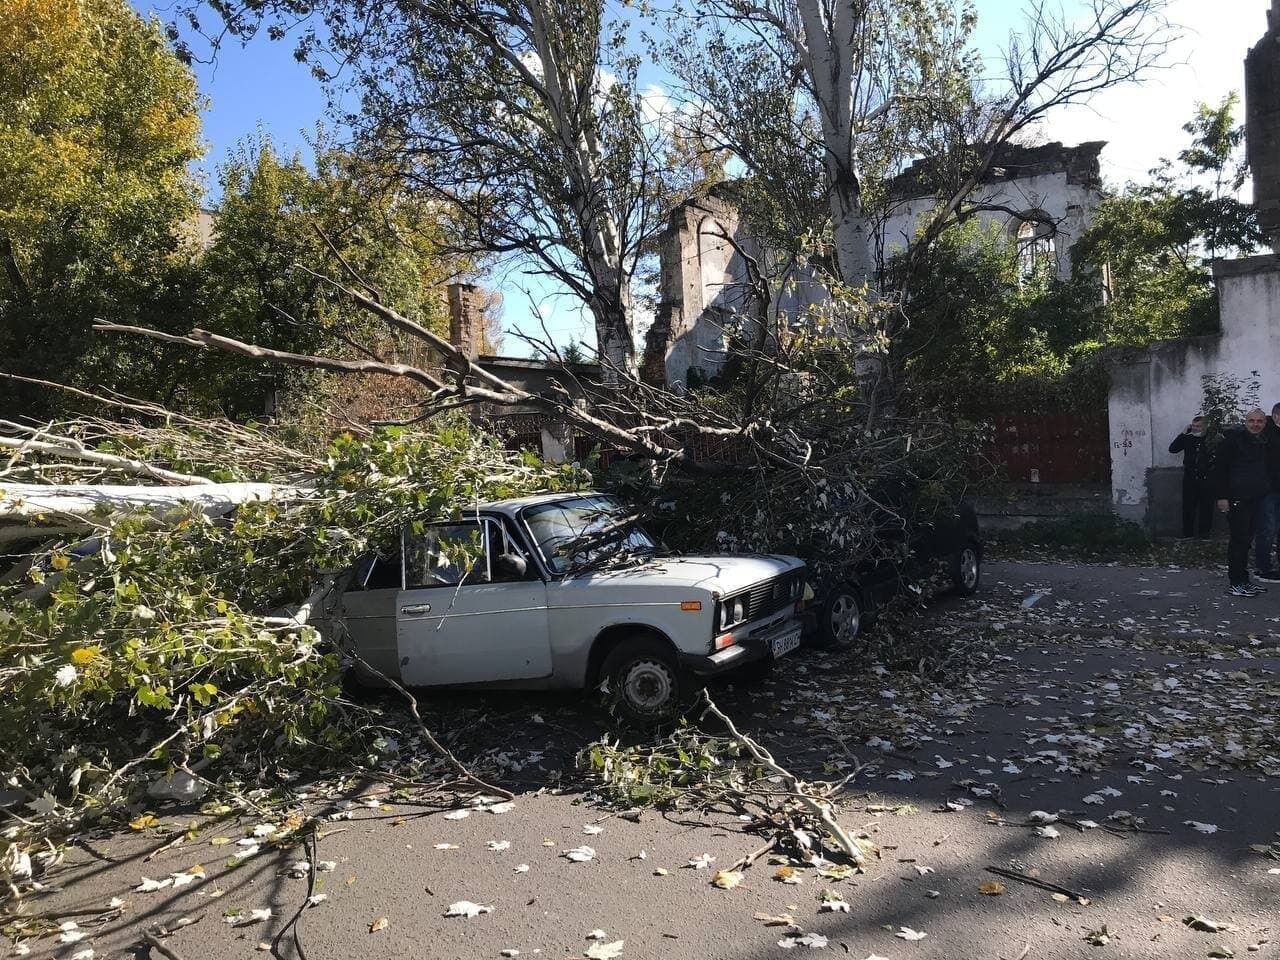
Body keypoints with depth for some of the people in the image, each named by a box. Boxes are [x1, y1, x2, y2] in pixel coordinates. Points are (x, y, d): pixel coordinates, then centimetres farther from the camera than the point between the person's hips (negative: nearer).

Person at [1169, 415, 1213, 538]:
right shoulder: (1188, 438, 6)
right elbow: (1172, 449, -3)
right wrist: (1184, 433, -5)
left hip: (1206, 481, -2)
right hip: (1189, 480, 2)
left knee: (1206, 509, 5)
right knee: (1188, 508, 6)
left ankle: (1204, 535, 15)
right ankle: (1187, 534, 13)